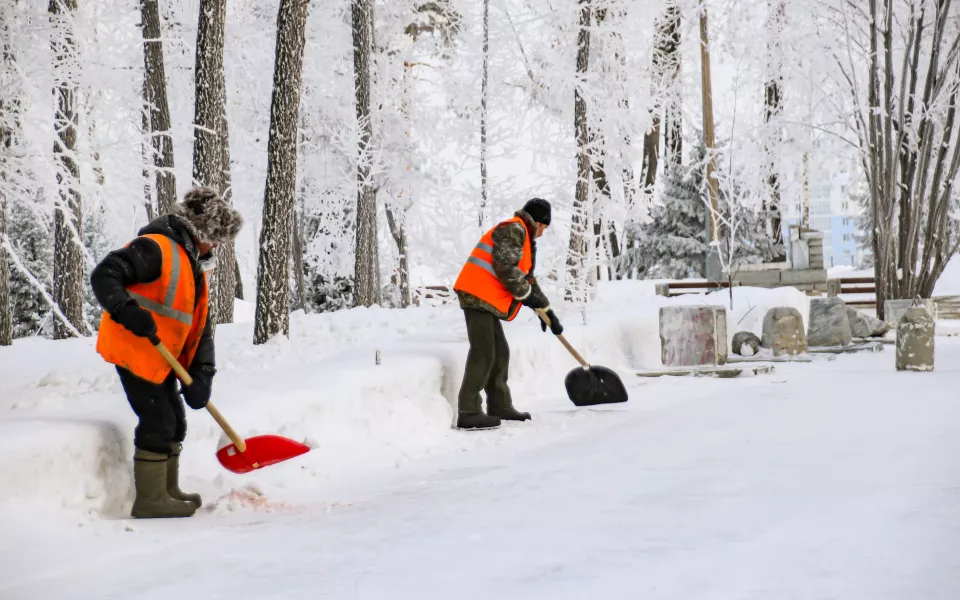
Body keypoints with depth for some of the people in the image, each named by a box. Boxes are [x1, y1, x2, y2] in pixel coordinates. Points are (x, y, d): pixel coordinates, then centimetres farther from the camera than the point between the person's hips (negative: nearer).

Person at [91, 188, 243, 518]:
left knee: (174, 424, 16)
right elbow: (104, 275, -25)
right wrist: (126, 310, -41)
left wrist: (201, 375, 0)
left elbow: (200, 326, 11)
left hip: (162, 359, 10)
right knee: (158, 422, -8)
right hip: (134, 351, -10)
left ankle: (167, 491, 30)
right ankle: (150, 500, 1)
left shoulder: (194, 267, 14)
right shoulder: (156, 248, -16)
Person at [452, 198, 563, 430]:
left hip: (487, 299, 11)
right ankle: (468, 413, -15)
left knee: (500, 352, 14)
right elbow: (504, 267, -18)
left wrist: (548, 311, 28)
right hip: (478, 295, -11)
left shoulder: (525, 240, 26)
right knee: (483, 354, -14)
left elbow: (528, 278, 30)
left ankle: (500, 406, 22)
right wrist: (526, 294, -9)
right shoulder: (513, 230, -7)